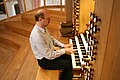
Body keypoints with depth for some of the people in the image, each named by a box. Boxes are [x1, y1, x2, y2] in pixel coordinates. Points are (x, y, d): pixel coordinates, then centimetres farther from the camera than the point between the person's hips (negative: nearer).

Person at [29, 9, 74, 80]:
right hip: (45, 60, -9)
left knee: (69, 56, 10)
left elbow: (51, 39, 11)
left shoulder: (43, 27, -5)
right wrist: (64, 51, -20)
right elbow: (49, 55, -30)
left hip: (50, 52, 9)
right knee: (69, 65, -10)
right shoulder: (37, 36, -34)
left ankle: (68, 74, 31)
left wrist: (63, 45, 1)